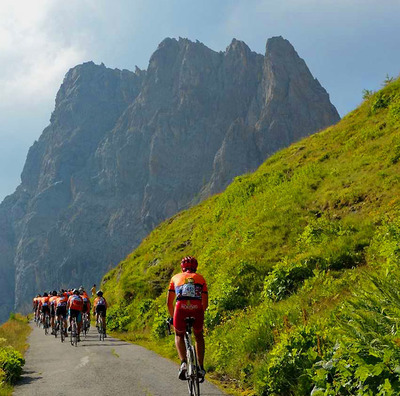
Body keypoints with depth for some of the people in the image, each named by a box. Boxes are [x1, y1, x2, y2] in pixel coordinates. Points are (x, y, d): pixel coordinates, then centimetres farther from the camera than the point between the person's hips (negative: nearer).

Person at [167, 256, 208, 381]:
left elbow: (169, 302, 23)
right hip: (197, 310, 1)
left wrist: (173, 317, 37)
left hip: (181, 309, -1)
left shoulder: (175, 278, 25)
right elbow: (205, 303, 21)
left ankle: (183, 363, 8)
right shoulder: (200, 278, 25)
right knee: (199, 336, 31)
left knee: (179, 335, 29)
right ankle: (201, 367, 25)